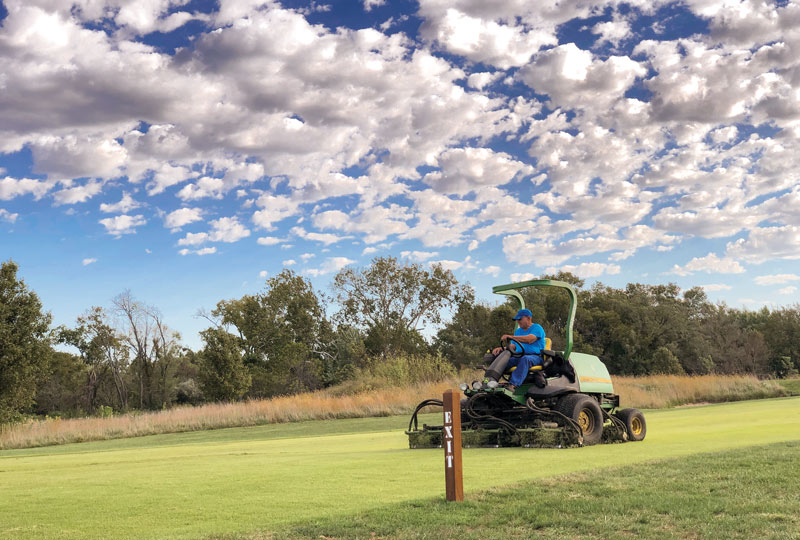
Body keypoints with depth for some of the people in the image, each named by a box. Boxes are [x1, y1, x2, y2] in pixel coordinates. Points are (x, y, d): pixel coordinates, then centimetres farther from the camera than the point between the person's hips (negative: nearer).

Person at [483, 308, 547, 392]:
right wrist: (501, 348, -4)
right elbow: (513, 346, 17)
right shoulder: (518, 331, 28)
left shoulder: (537, 328, 4)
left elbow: (530, 339, -16)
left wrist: (511, 337, -19)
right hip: (518, 357, 6)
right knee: (501, 359, -20)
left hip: (535, 357, -6)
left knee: (525, 359, -40)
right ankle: (489, 380, -42)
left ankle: (513, 384, -55)